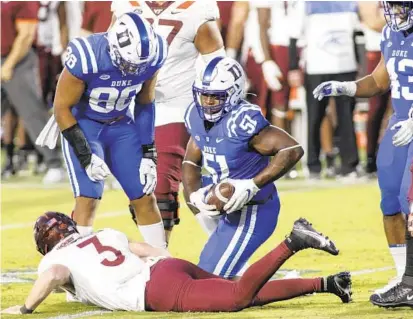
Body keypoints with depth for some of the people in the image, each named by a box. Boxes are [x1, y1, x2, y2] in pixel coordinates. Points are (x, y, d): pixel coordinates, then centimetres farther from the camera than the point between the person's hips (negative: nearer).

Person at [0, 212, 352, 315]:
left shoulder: (55, 260, 13)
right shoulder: (106, 236, 31)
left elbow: (52, 276, -12)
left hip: (160, 291, -7)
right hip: (173, 265, 7)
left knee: (240, 297, -20)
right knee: (250, 294, 7)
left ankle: (292, 243, -32)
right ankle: (322, 284, -6)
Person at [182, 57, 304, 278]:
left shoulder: (242, 120, -27)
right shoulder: (196, 116, -1)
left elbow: (292, 150, -31)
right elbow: (191, 162, 10)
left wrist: (252, 185, -34)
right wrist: (194, 196, -11)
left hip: (253, 211, -9)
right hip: (231, 203, 9)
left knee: (210, 279, -10)